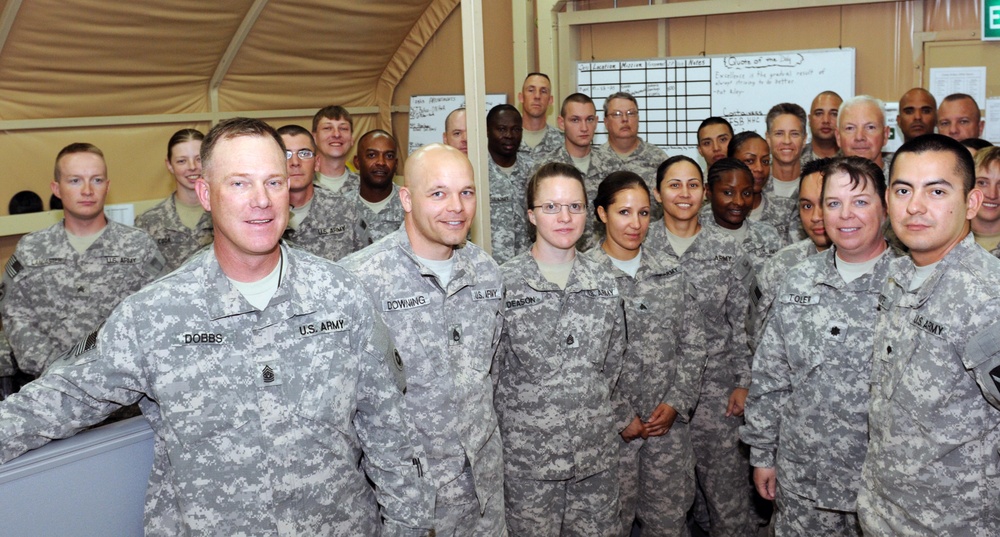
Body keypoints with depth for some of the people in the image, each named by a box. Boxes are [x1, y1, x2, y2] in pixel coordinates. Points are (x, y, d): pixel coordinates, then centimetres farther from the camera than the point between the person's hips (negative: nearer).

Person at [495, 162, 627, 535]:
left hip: (598, 451, 3)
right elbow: (486, 373, -3)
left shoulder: (604, 283, 3)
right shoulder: (503, 283, -8)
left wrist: (623, 418, 13)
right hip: (528, 455, -3)